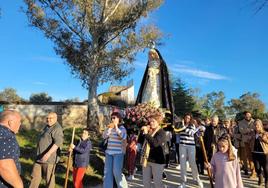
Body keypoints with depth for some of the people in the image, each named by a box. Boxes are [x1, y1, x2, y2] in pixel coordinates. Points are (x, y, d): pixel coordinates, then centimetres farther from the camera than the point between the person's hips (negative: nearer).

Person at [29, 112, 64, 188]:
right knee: (35, 176, 16)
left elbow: (58, 142, -31)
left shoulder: (57, 128, -18)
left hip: (49, 158, -9)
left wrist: (48, 154, -38)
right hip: (40, 157, 9)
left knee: (49, 178, 5)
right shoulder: (47, 126, 13)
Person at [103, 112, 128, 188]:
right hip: (109, 152, 6)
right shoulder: (111, 128, 8)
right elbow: (104, 136, 4)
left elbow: (123, 137, -23)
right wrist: (108, 128, -8)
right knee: (107, 171, 10)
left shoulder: (122, 128, -7)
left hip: (118, 153, -6)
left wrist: (116, 127, -21)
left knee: (117, 172, -5)